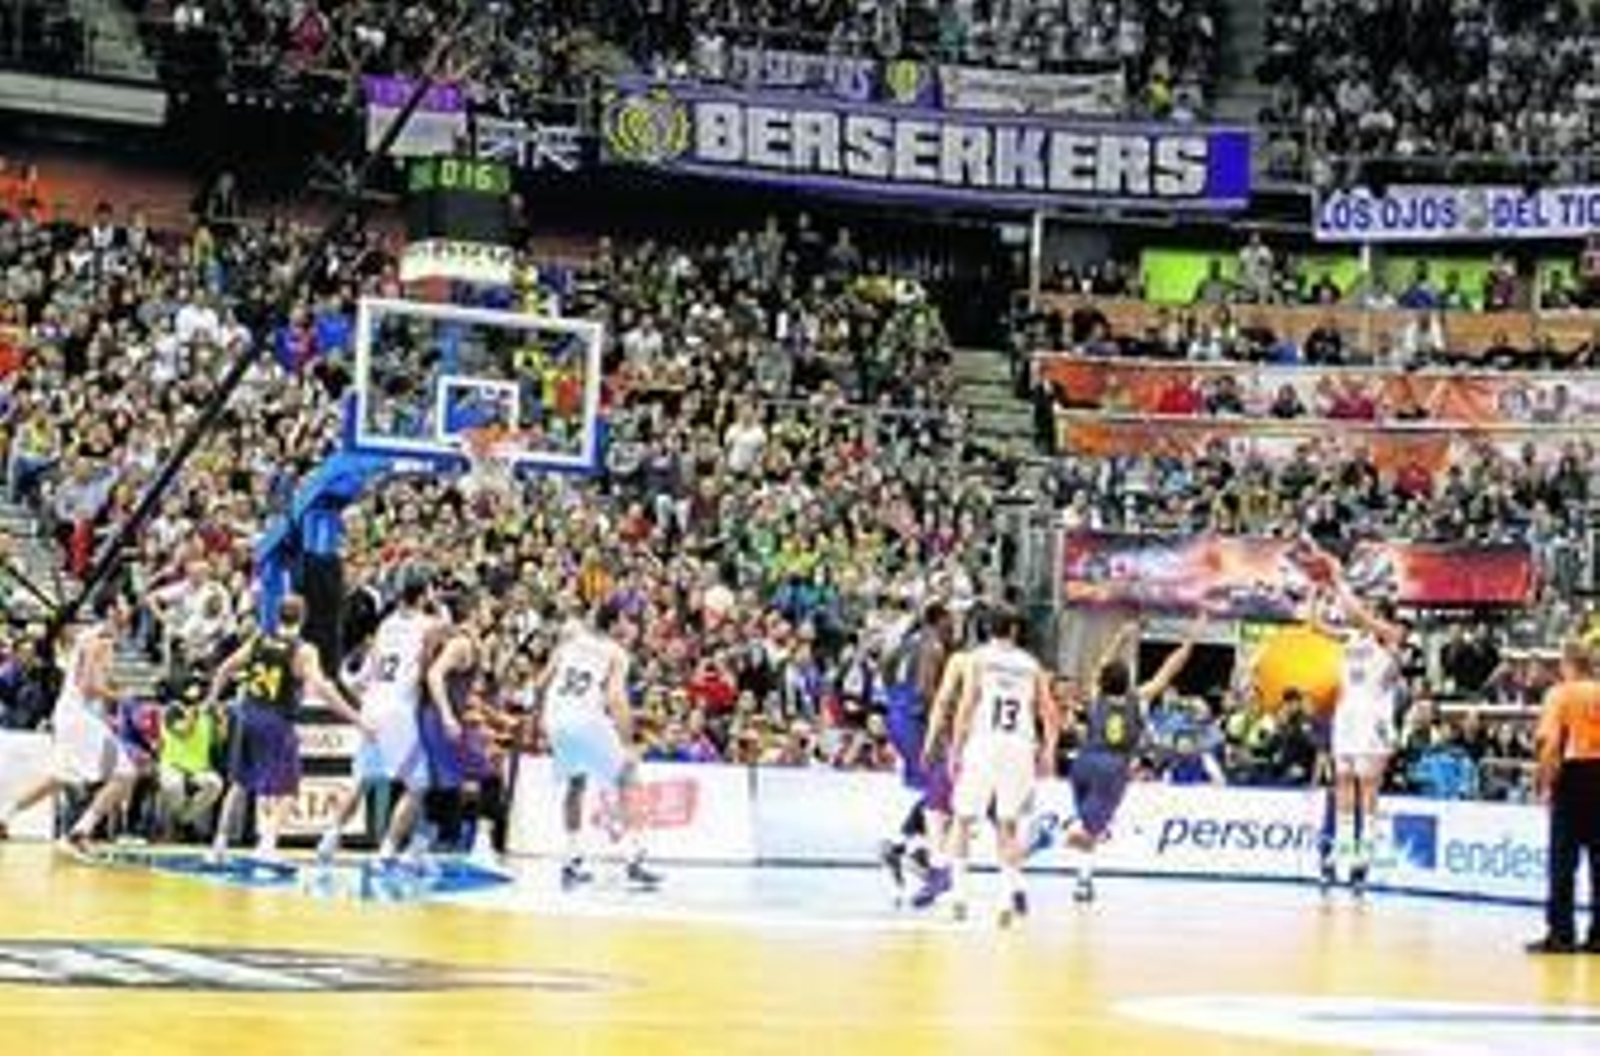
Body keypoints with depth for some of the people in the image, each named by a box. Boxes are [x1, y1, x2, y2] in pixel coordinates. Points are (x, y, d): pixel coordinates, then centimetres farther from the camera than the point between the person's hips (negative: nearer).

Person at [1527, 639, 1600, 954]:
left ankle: (1560, 933, -2)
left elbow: (1551, 744, -14)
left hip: (1574, 772, -4)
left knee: (1563, 860, 1)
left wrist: (1545, 783, -7)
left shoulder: (1560, 694, -4)